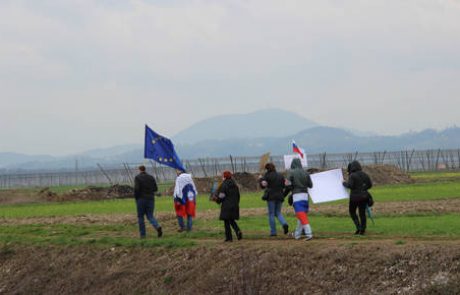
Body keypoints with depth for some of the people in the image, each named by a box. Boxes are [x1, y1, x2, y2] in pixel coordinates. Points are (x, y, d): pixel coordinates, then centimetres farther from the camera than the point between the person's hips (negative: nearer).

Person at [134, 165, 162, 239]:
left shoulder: (137, 177, -5)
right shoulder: (151, 177, 8)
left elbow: (136, 188, -16)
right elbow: (155, 189, 6)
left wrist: (136, 198, -2)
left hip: (141, 199, -4)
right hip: (150, 199, 4)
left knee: (140, 217, 7)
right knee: (150, 216, 8)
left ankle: (142, 234, 6)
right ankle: (157, 227, -20)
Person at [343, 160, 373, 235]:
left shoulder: (352, 175, -12)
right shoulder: (364, 174, 6)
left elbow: (350, 185, -20)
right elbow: (370, 184, 7)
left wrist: (344, 183, -2)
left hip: (355, 196, -5)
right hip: (364, 196, 5)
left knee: (352, 212, 12)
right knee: (362, 213, 8)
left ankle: (358, 227, -2)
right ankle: (362, 230, 6)